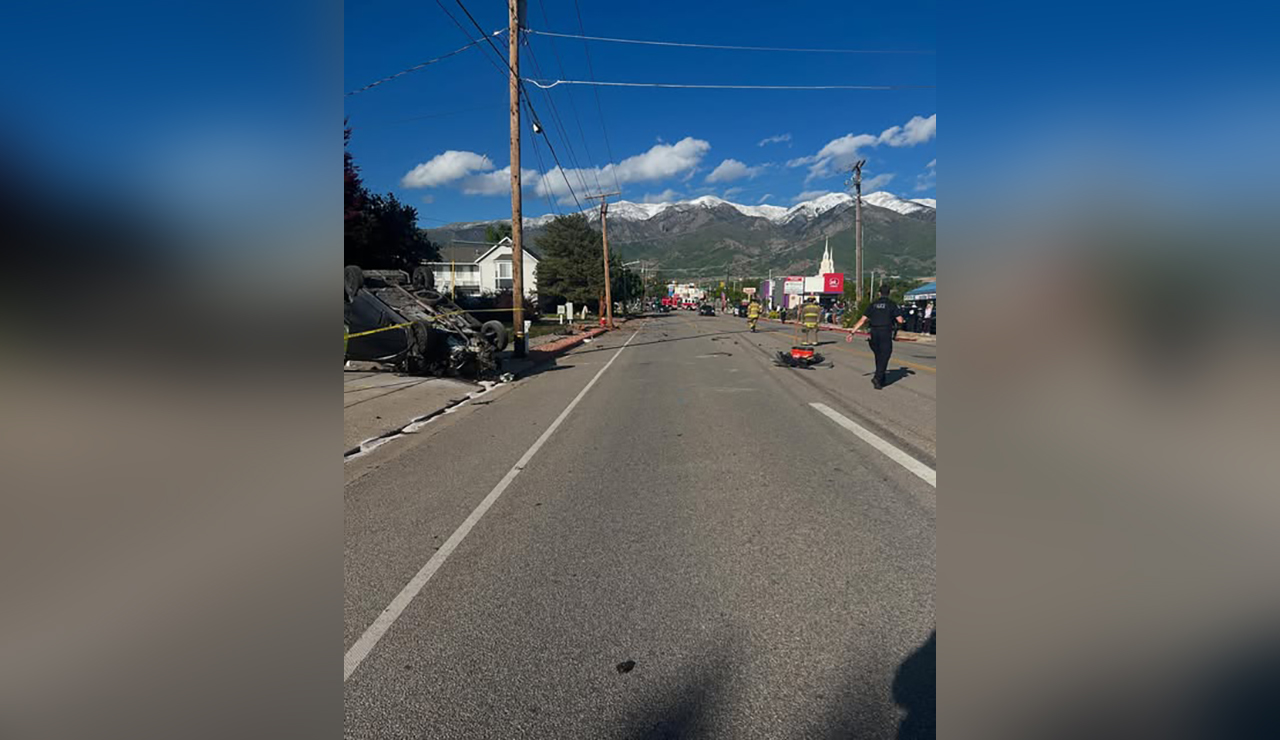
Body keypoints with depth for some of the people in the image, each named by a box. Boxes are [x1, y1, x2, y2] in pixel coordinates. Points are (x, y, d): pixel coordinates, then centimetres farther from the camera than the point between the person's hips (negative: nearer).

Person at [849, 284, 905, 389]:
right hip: (886, 334, -4)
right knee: (884, 358, -2)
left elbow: (862, 320, 2)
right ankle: (877, 378, -17)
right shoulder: (892, 304, -1)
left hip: (874, 334, 4)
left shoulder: (873, 304, 8)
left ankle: (881, 379, 26)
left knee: (878, 357, 18)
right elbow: (900, 320, -4)